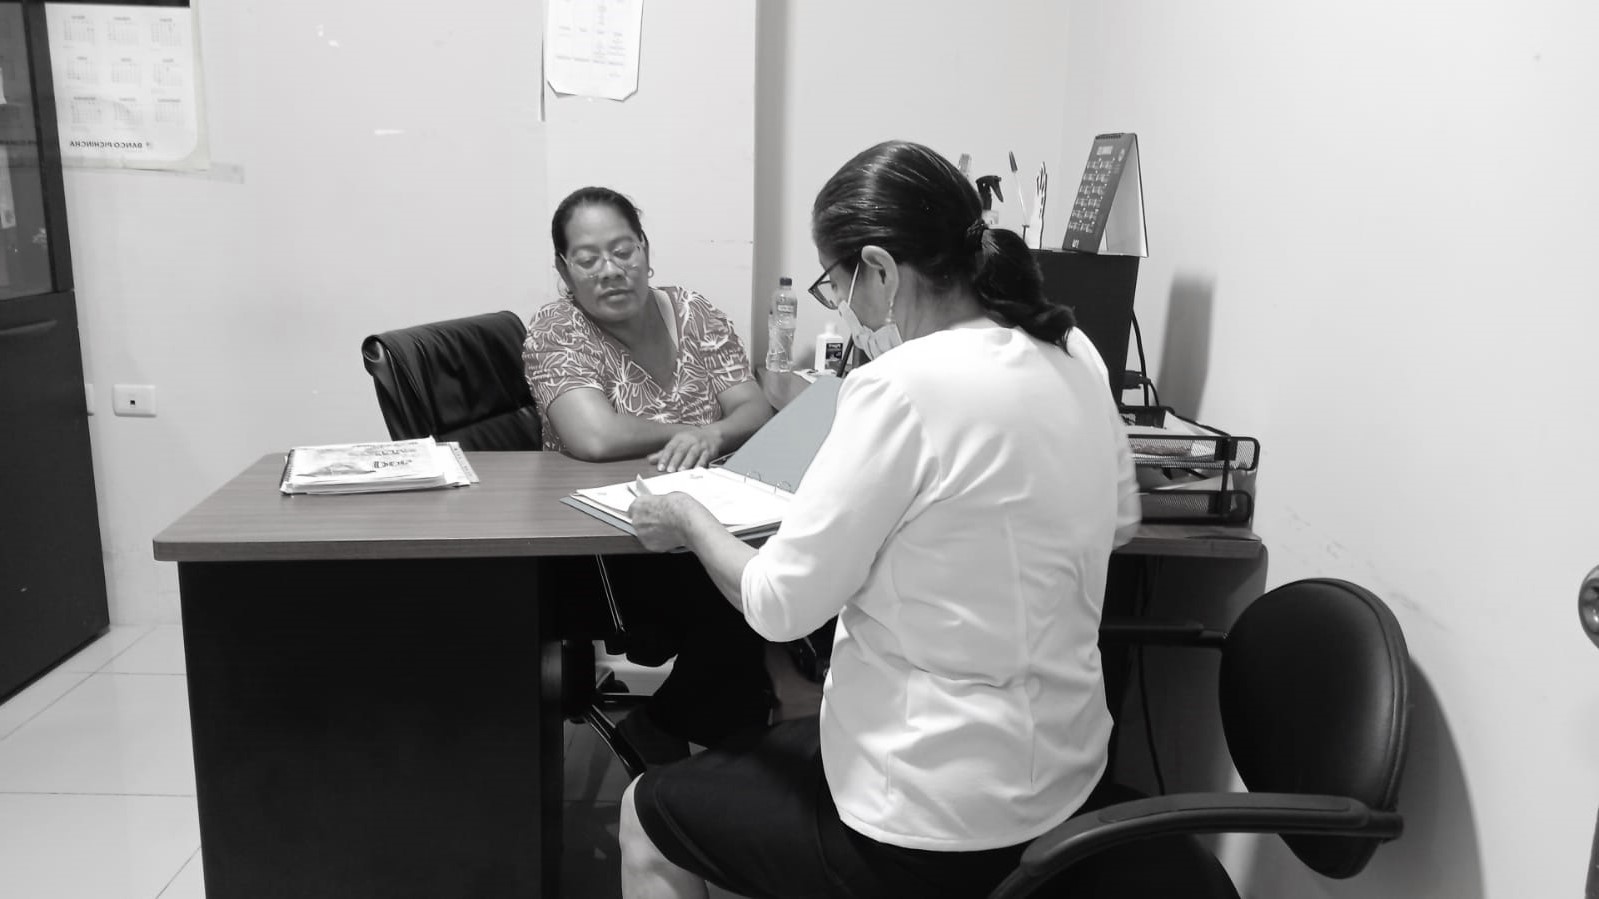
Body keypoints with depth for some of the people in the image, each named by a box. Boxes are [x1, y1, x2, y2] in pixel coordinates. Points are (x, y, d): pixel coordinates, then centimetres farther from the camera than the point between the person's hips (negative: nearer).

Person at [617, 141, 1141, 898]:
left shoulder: (903, 388, -25)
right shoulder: (1072, 353, -1)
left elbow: (778, 605, -18)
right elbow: (1117, 518, 16)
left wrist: (689, 520, 1)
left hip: (941, 827, -8)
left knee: (649, 814, 16)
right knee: (766, 748, 31)